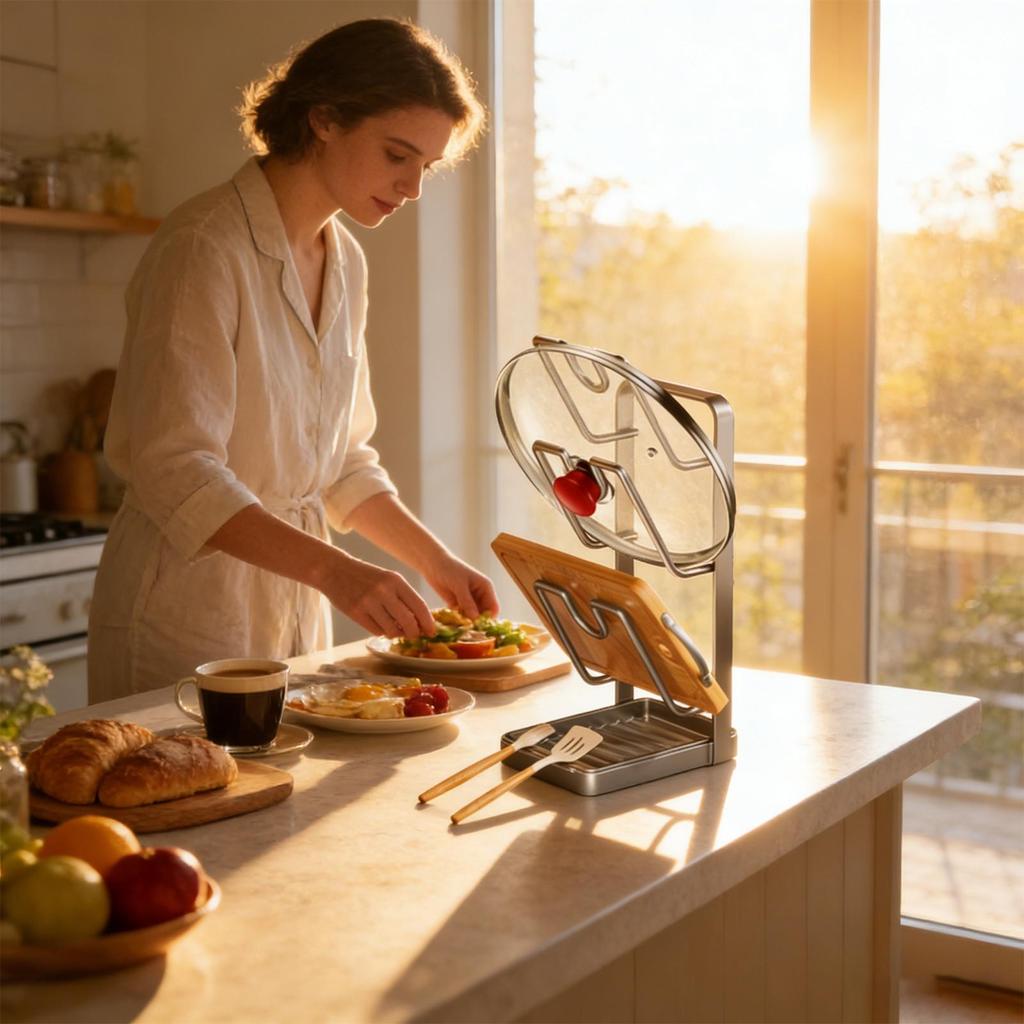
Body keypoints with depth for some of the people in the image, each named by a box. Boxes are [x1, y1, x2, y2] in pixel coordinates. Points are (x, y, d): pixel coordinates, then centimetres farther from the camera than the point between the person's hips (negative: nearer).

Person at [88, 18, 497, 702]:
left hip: (296, 612, 8)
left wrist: (435, 561, 4)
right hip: (186, 615, -7)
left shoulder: (345, 262, 8)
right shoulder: (203, 247, -17)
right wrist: (333, 569, -32)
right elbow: (175, 471, -24)